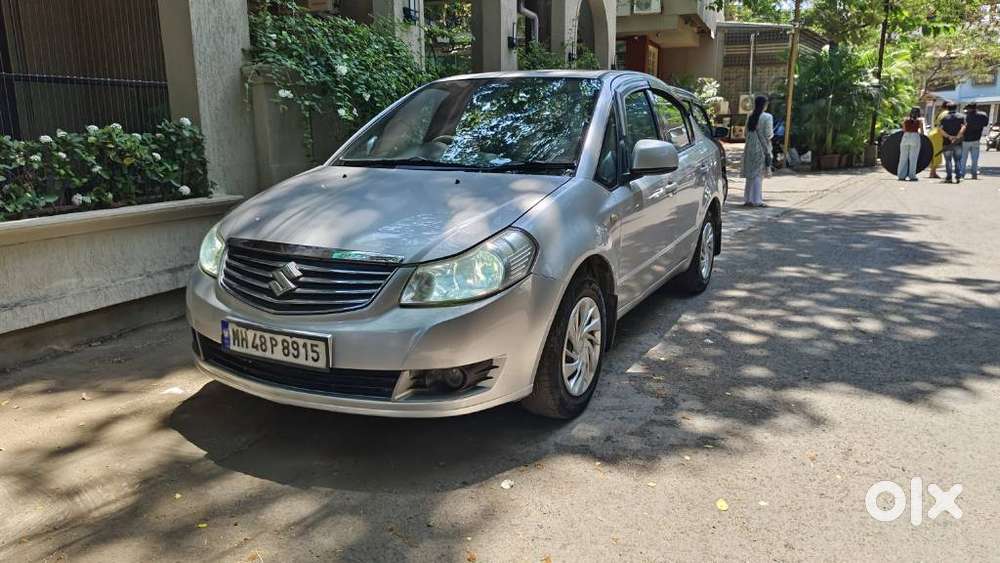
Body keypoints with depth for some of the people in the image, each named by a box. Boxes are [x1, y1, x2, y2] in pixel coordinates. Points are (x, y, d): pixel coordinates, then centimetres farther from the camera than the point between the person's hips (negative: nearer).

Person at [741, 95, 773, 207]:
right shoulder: (767, 117, -10)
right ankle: (757, 200, -1)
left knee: (750, 174, 10)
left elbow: (746, 133, 10)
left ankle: (748, 199, 14)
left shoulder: (750, 117, 6)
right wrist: (772, 132, 9)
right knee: (758, 174, -2)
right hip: (762, 148, -5)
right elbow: (768, 135, -11)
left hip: (750, 148, 5)